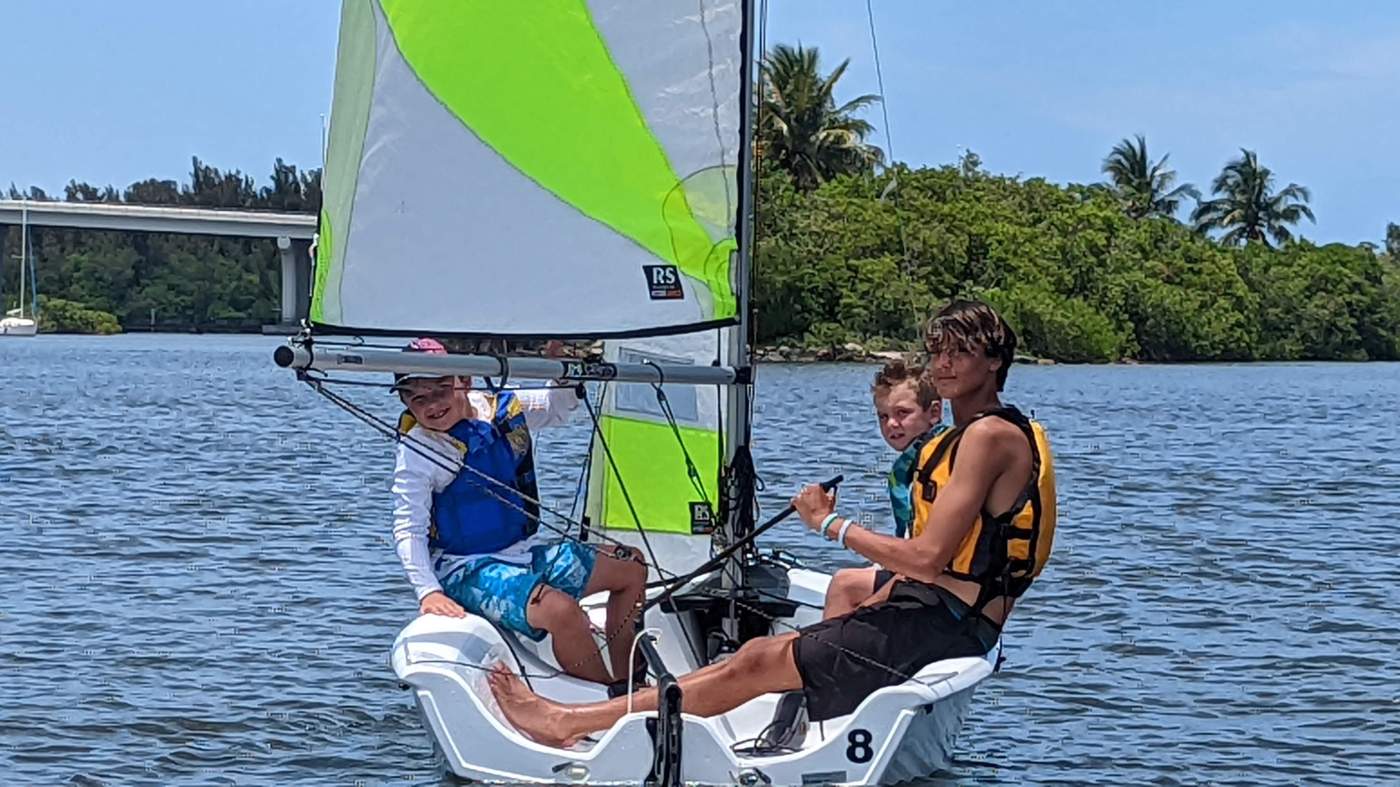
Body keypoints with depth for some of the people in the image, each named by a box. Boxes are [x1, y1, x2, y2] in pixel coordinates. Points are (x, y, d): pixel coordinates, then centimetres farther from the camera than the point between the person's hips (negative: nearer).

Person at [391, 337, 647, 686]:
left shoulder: (502, 409, 3)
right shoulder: (416, 451, -14)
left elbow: (560, 404, 21)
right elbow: (408, 530, -16)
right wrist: (428, 590, -29)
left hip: (524, 551, 8)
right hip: (468, 571, -8)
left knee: (631, 570, 11)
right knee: (562, 611, -33)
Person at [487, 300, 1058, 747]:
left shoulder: (992, 435, -14)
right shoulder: (963, 437, 20)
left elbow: (929, 558, -21)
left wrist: (831, 524, -10)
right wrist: (853, 618, 11)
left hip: (942, 629, -10)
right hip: (929, 618, 10)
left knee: (754, 665, -7)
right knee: (760, 652, 8)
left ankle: (565, 722, -1)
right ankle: (573, 722, 7)